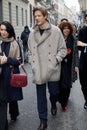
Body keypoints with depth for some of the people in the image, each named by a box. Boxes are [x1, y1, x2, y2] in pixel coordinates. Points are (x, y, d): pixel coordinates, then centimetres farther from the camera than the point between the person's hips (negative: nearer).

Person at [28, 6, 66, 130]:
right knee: (41, 97, 6)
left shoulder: (55, 31, -4)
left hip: (52, 70, -2)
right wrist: (33, 64, 3)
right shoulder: (32, 34, 6)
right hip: (38, 71, 2)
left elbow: (62, 49, -1)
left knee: (54, 92, 11)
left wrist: (56, 60, -12)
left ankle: (53, 104, 48)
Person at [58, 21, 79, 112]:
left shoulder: (73, 40, 6)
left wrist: (76, 65, 2)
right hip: (59, 65, -2)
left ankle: (64, 102, 18)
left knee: (67, 85, 2)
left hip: (69, 66, 2)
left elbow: (75, 53, 7)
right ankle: (62, 103, 16)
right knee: (60, 84, -3)